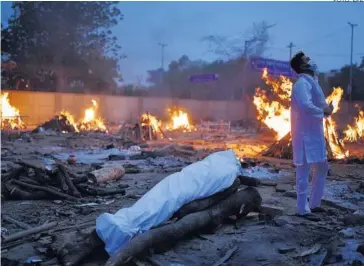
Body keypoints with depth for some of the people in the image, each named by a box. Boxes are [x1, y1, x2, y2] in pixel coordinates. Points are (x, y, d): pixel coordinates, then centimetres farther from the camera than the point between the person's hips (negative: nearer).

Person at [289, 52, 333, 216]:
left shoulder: (311, 82, 17)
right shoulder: (302, 83, -14)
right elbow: (306, 106, -29)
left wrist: (326, 109, -4)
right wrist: (323, 111, -13)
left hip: (314, 132, 10)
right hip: (305, 134, -10)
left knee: (322, 168, 17)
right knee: (304, 172, -3)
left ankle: (314, 204, 27)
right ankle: (303, 209, 6)